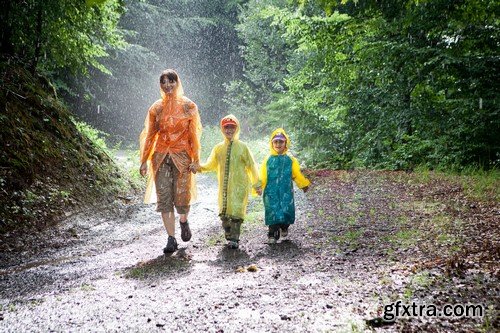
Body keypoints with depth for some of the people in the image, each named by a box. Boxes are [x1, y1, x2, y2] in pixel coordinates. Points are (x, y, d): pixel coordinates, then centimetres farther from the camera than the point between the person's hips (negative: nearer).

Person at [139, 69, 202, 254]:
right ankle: (171, 239, 5)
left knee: (181, 196, -4)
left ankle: (183, 221, 31)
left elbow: (194, 134, 1)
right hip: (161, 156, 2)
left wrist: (196, 159, -5)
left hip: (182, 156, -2)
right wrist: (144, 160, 6)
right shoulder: (156, 108, 8)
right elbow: (149, 135, 10)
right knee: (164, 198, -2)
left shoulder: (188, 106, 2)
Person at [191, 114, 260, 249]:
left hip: (239, 185, -3)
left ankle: (234, 239, 1)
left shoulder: (242, 147, 1)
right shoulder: (218, 148, 10)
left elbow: (251, 166, 4)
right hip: (224, 186, 4)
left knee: (236, 212, -8)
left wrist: (256, 183, 4)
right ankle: (228, 234, 27)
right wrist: (199, 167, -1)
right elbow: (211, 165, 18)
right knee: (223, 211, 8)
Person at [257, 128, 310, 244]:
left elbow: (297, 174, 10)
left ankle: (284, 228, 31)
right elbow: (263, 176, 3)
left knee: (286, 210, 2)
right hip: (271, 191, -1)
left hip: (286, 191, 1)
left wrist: (304, 184, 4)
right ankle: (272, 234, 4)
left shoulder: (290, 159, 5)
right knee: (273, 212, -5)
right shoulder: (268, 159, 3)